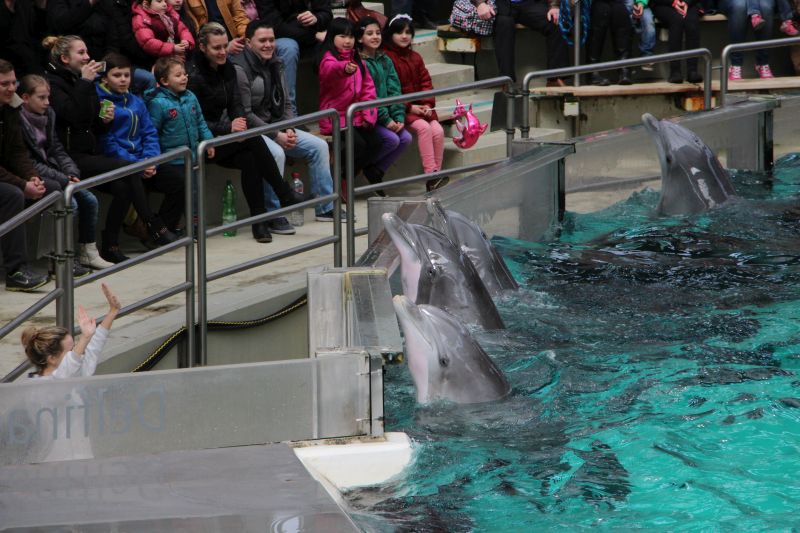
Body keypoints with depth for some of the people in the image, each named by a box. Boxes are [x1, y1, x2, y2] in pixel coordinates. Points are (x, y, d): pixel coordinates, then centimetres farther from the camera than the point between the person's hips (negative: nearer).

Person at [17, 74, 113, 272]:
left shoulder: (47, 115, 8)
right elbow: (30, 163, -19)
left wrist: (71, 173, -4)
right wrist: (63, 180, -19)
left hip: (51, 171, 8)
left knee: (89, 200, -3)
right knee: (70, 203, -25)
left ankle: (88, 252, 9)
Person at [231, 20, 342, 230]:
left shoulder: (274, 65, 12)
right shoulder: (240, 69, -16)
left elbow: (285, 103, 16)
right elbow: (245, 114, -20)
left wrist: (289, 130, -4)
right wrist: (276, 136, -20)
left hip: (276, 127, 9)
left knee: (319, 146, 0)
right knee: (275, 153, -36)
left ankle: (325, 208, 8)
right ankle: (273, 215, -27)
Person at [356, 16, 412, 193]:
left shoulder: (385, 60, 12)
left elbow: (394, 90, 6)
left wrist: (398, 117, -8)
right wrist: (386, 120, -19)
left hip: (386, 115, 7)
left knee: (406, 138, -11)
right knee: (392, 139, -24)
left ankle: (377, 172, 5)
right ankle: (367, 166, 1)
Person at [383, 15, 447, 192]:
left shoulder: (415, 58, 16)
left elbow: (426, 83, 14)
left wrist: (427, 104, -4)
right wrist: (409, 107, -15)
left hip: (421, 107, 6)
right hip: (400, 109, -6)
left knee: (438, 130, -18)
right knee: (423, 127, -29)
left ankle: (436, 174, -14)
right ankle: (431, 175, -30)